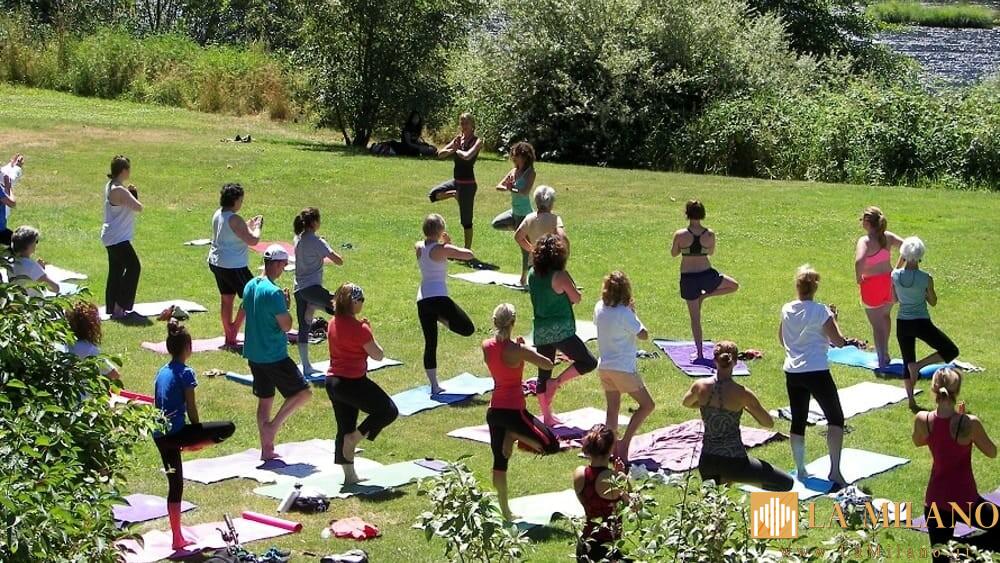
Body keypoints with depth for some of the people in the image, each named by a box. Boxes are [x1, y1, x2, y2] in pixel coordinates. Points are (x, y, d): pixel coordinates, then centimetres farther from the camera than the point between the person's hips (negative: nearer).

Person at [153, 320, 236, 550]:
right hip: (175, 433, -8)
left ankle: (178, 538, 20)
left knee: (175, 484, 17)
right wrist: (198, 437, 4)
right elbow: (191, 409, -11)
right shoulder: (185, 373, -9)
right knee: (228, 428, -2)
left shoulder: (161, 372, 14)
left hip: (159, 435, 8)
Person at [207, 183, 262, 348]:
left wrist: (249, 225, 16)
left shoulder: (218, 215, 6)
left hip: (216, 263, 9)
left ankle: (229, 336, 22)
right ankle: (233, 332, 4)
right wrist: (257, 227, -4)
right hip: (234, 266, -9)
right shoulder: (234, 219, -22)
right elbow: (253, 240, -23)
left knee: (226, 298, 16)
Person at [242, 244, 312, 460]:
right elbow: (286, 326, -18)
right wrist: (285, 305, -3)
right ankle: (273, 426, -5)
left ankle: (266, 449, 17)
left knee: (265, 400, 14)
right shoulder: (273, 292, -21)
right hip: (274, 356, -9)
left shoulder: (250, 286, 6)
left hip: (253, 354, 9)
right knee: (303, 392, 2)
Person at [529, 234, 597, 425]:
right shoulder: (560, 276, -15)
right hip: (560, 329, -7)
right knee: (589, 362, 3)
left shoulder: (532, 274, 3)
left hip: (540, 331, 7)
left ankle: (547, 416, 20)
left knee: (543, 374, 14)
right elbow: (576, 298, -6)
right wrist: (570, 281, 9)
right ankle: (557, 382, -7)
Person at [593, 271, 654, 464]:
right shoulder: (624, 313, -19)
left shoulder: (599, 308, 0)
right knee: (647, 405, 6)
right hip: (624, 367, -7)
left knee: (612, 408, 14)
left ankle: (612, 447, 12)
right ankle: (624, 444, -2)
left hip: (604, 366, 7)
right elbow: (644, 335, -13)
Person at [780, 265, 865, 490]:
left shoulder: (787, 310, 3)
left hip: (792, 372, 5)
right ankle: (835, 470, -6)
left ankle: (800, 470, 18)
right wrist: (833, 319, 5)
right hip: (817, 372, -5)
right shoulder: (821, 312, -13)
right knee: (836, 418, 4)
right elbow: (838, 341, -9)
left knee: (798, 421, 15)